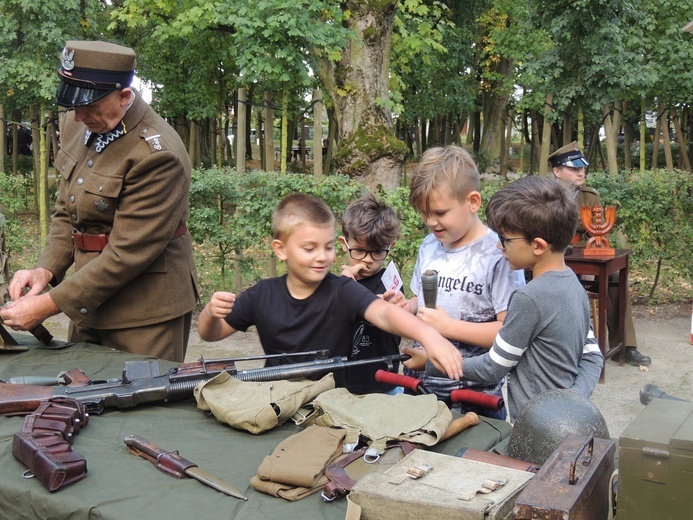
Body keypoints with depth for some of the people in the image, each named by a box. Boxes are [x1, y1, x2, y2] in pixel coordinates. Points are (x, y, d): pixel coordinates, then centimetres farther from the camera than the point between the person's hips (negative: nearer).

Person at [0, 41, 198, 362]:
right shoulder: (78, 125, 4)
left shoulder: (157, 154, -21)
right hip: (90, 304, 8)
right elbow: (67, 213, 13)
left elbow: (127, 254, -22)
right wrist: (46, 269, -5)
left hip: (145, 313, -7)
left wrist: (47, 306, -19)